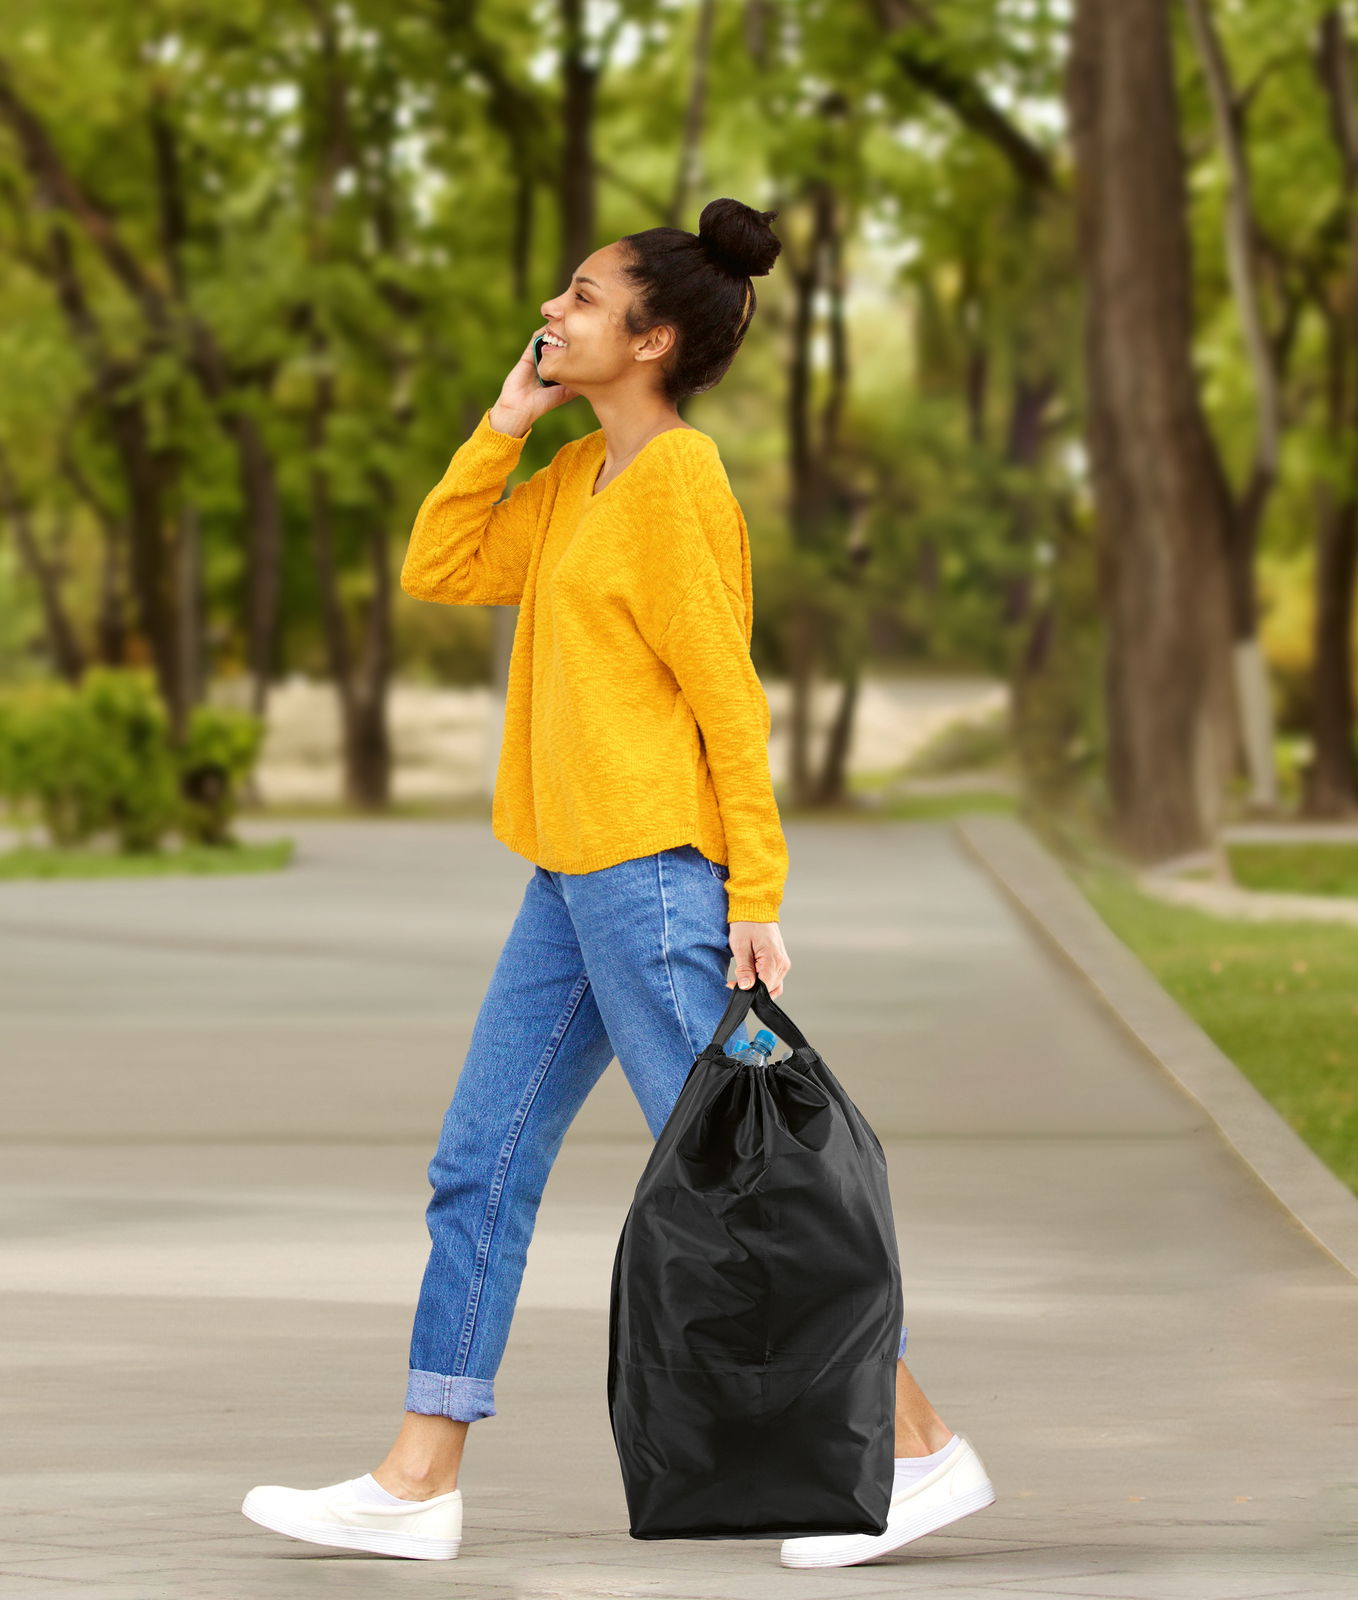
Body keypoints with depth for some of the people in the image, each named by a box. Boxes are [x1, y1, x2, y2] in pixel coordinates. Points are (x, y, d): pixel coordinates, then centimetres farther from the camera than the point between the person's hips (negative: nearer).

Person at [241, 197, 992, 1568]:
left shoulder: (676, 481, -12)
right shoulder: (576, 476, 15)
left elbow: (728, 697, -14)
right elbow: (440, 571, 17)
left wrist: (756, 897, -16)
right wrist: (505, 421, 9)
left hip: (653, 875, -9)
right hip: (574, 884, 9)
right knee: (479, 1168, 8)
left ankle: (920, 1451, 3)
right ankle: (418, 1484, 12)